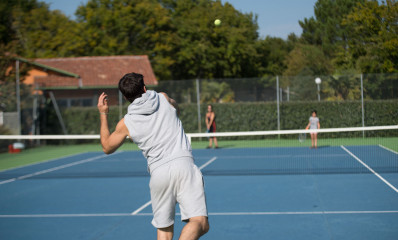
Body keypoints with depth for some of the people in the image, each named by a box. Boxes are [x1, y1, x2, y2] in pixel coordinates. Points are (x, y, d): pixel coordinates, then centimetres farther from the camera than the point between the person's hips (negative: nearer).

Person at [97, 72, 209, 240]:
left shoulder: (126, 123, 9)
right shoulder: (163, 98, 12)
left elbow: (107, 147, 26)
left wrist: (103, 114, 31)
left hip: (158, 173, 1)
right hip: (183, 163, -1)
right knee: (199, 222, -10)